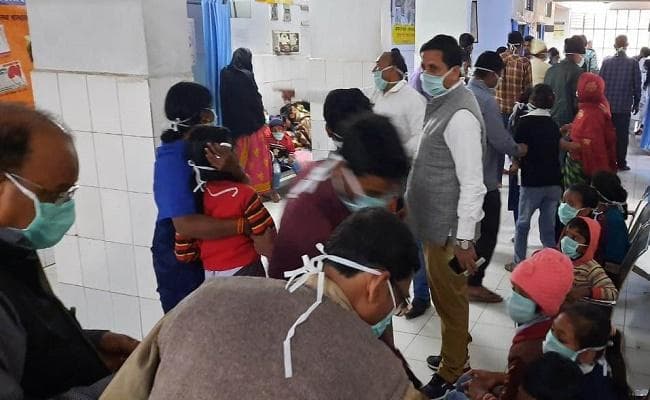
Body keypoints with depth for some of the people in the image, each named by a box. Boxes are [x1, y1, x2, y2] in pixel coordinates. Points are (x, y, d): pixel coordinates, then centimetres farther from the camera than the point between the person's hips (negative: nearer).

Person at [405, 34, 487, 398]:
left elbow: (472, 184, -23)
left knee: (450, 297, 7)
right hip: (435, 220, 9)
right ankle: (457, 346, 44)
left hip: (448, 227, -9)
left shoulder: (460, 115, -23)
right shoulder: (442, 103, 8)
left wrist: (464, 240, -21)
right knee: (443, 293, 23)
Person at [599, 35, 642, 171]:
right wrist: (636, 103, 7)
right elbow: (637, 85, -4)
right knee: (622, 134, 6)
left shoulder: (606, 61, -5)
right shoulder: (633, 63, -8)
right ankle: (621, 163, 9)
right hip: (624, 105, -1)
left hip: (607, 104, 2)